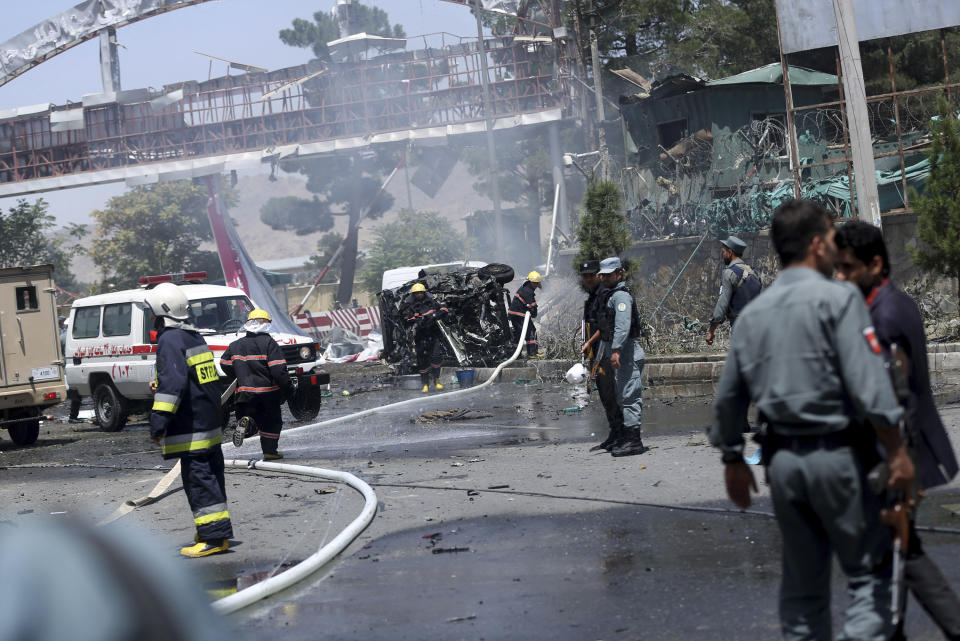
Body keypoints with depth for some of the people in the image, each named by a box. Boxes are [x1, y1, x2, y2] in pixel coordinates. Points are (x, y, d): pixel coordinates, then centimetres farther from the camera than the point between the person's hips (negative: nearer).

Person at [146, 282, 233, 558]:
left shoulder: (170, 341, -14)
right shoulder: (196, 337, 16)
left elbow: (172, 383, -25)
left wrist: (159, 419, -26)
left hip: (190, 430, -10)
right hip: (210, 425, 10)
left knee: (198, 479, -8)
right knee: (211, 476, 14)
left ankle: (213, 537, -9)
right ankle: (218, 532, 20)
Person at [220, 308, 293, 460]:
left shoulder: (236, 345, 6)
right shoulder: (269, 343, -10)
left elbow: (225, 364, 14)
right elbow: (278, 369, -15)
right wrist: (288, 387, -4)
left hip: (245, 392, 3)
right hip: (268, 391, -3)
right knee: (271, 422, 12)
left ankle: (246, 422, -20)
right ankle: (270, 451, 13)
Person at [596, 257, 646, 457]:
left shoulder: (621, 295, -12)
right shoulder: (608, 295, 21)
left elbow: (623, 325, -24)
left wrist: (616, 350, -31)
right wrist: (600, 355, 27)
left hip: (627, 352, -11)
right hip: (617, 353, 11)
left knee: (629, 396, -11)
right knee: (621, 396, 16)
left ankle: (634, 440, -12)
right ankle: (623, 437, 23)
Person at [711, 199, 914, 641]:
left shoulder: (752, 313, 10)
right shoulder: (837, 298, -9)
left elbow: (727, 397, 14)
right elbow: (866, 382, -17)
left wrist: (733, 459, 24)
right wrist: (896, 449, -13)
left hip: (782, 457, 6)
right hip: (838, 453, -6)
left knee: (802, 580, 14)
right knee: (869, 571, 0)